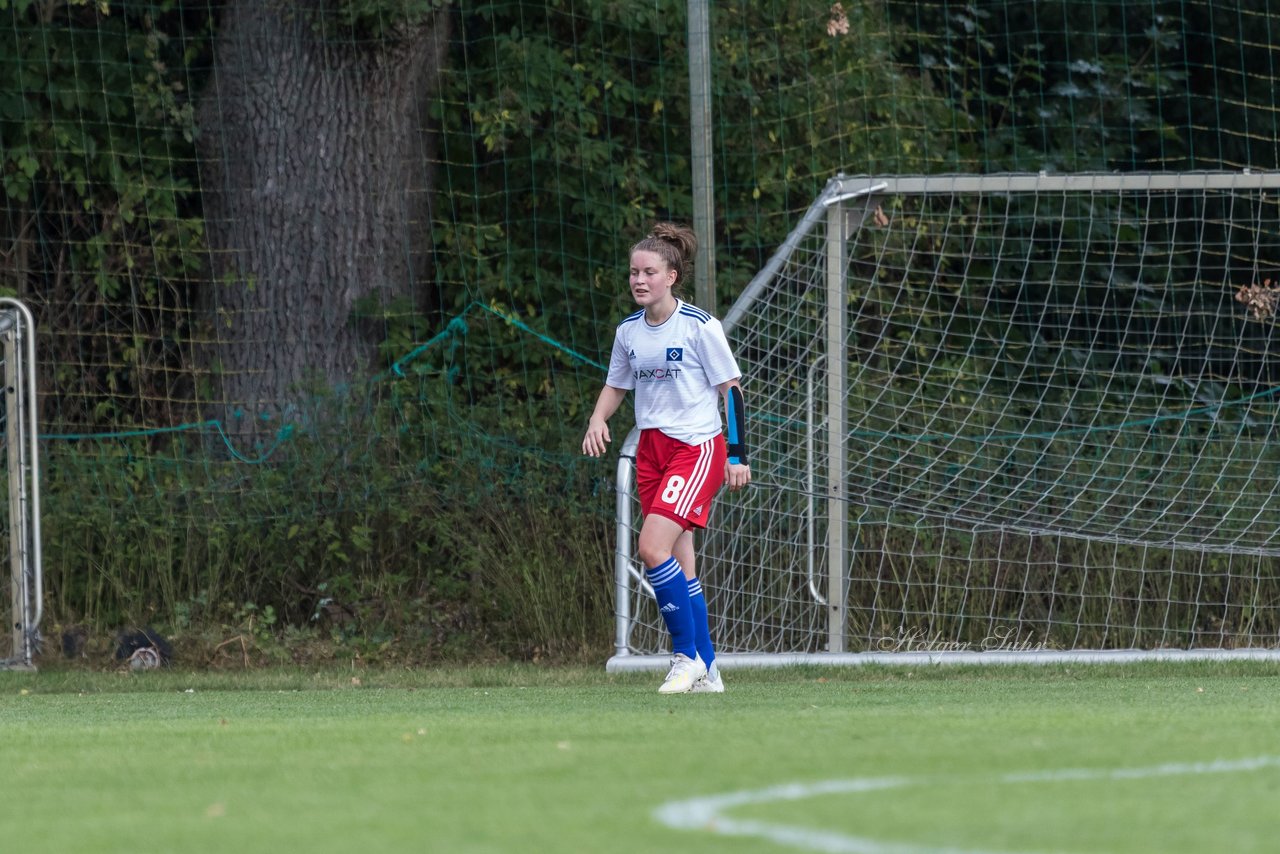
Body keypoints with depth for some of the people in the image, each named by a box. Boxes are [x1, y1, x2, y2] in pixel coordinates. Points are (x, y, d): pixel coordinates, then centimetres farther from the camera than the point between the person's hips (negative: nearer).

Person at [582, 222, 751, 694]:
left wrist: (737, 455, -6)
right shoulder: (628, 331, 8)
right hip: (652, 448, 6)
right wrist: (597, 420, 1)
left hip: (697, 447, -6)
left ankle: (687, 656, -9)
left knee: (653, 547, -20)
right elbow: (616, 385, 22)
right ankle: (706, 670, 12)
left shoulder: (700, 327, -10)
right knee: (679, 564, 5)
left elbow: (731, 388, -5)